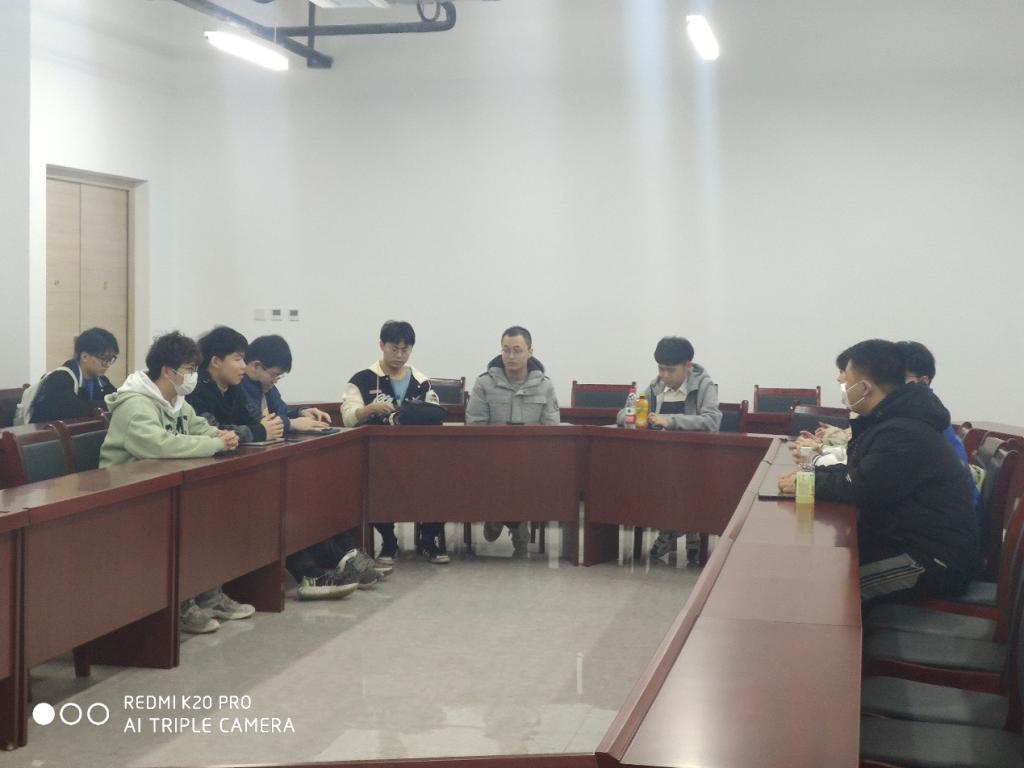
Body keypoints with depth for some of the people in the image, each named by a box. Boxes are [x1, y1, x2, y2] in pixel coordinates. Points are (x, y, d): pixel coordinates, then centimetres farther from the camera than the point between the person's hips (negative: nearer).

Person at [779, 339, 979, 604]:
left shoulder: (904, 434, -24)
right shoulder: (894, 420, 11)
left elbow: (861, 489, -21)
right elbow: (858, 473, 16)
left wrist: (809, 483, -7)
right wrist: (812, 473, 2)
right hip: (907, 539, 10)